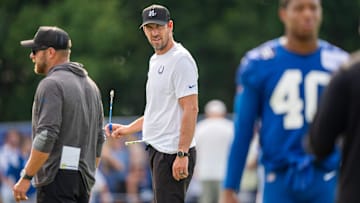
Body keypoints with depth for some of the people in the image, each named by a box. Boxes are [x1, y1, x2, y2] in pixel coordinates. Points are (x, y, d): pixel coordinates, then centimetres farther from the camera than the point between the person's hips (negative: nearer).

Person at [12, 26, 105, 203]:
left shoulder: (51, 84, -10)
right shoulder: (90, 84, 18)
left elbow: (46, 136, -19)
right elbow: (99, 138, 20)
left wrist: (26, 177, -16)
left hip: (58, 177, -9)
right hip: (83, 180, 9)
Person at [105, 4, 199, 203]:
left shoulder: (181, 60, -13)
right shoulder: (155, 60, 18)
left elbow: (190, 109, -19)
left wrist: (182, 154, -24)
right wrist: (128, 129, 24)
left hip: (174, 152, -10)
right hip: (157, 149, 10)